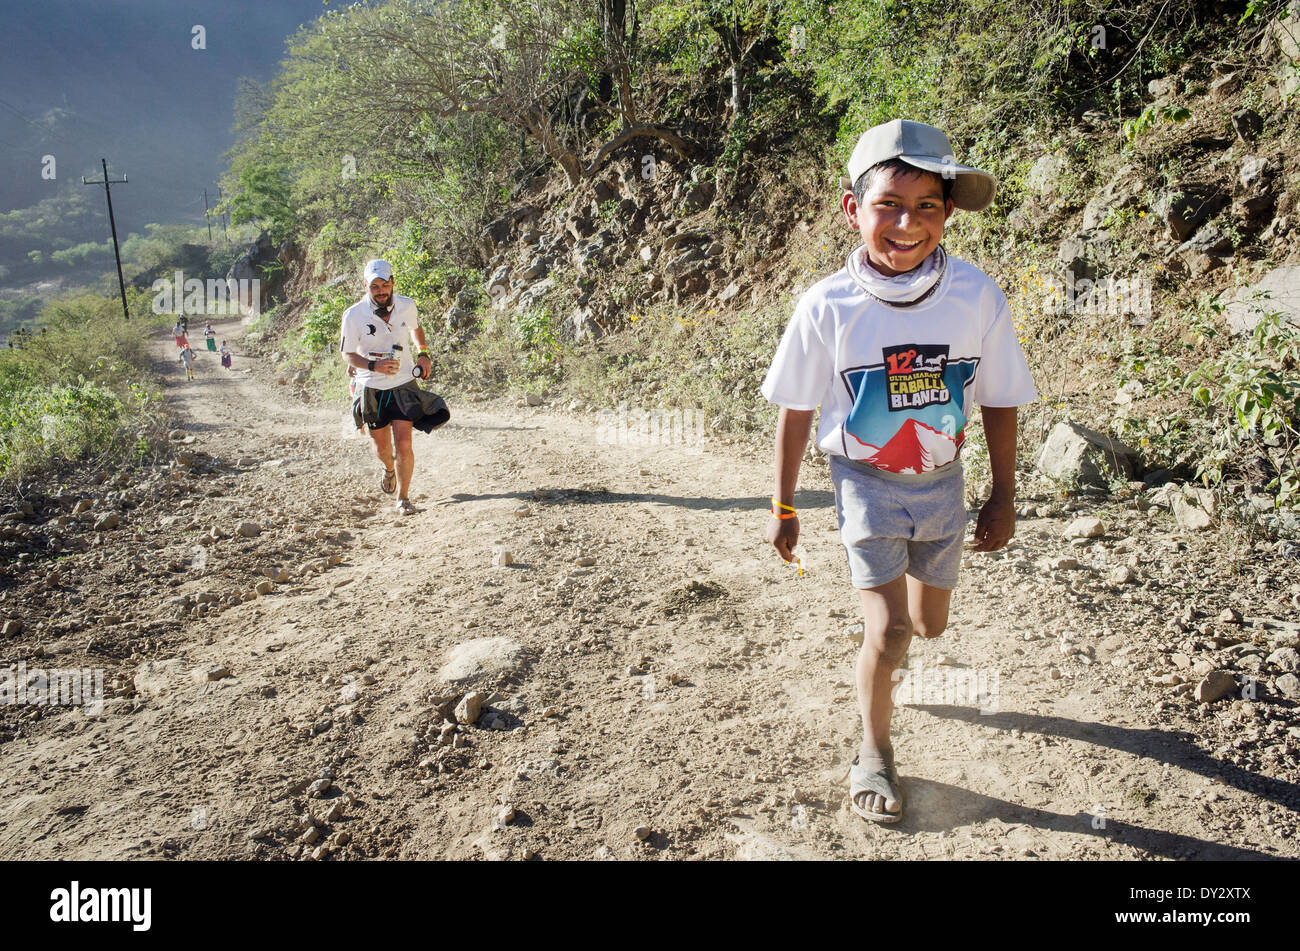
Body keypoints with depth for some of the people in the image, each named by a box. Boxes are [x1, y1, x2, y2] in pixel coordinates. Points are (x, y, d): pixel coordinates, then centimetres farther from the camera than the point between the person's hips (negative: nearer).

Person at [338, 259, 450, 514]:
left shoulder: (406, 306, -7)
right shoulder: (354, 315, -15)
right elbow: (347, 354, -8)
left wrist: (423, 354, 3)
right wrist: (374, 365, -25)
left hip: (404, 384, 0)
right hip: (372, 388, 0)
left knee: (403, 444, -10)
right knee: (381, 448, 11)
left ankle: (403, 498, 7)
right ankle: (390, 469, 49)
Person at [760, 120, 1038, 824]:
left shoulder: (977, 297, -13)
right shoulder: (827, 307, -17)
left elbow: (999, 402, 0)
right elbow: (796, 411, -6)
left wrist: (1004, 496, 4)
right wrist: (783, 508, -1)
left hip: (940, 481, 3)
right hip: (866, 482, -3)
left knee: (930, 624, 17)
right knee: (889, 631, -9)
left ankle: (879, 649, 55)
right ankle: (873, 753, 18)